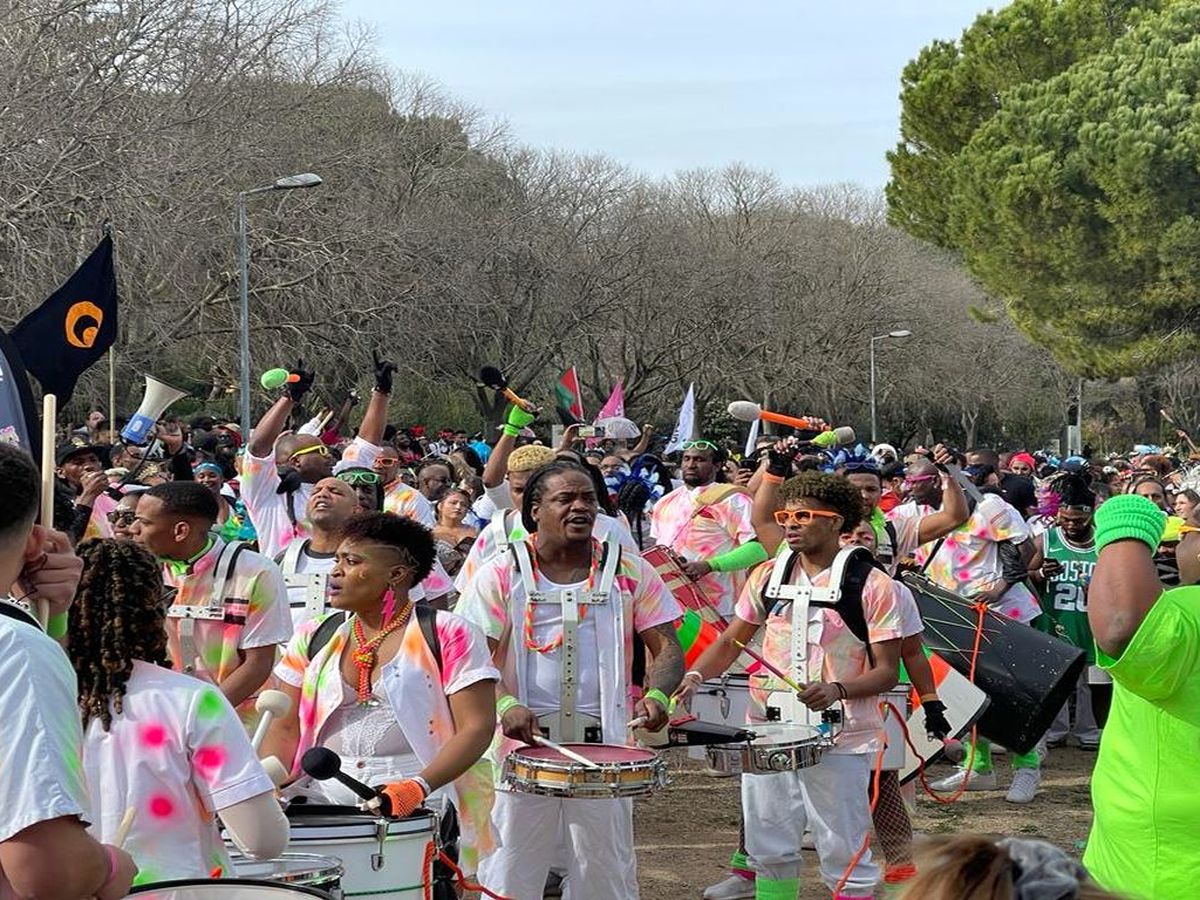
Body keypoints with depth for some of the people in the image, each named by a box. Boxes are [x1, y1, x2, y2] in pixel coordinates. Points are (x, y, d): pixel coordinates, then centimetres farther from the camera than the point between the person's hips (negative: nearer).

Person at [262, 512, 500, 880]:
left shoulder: (449, 635, 0)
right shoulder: (314, 637, 14)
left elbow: (477, 727, -6)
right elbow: (286, 728, 12)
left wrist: (420, 786, -21)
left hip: (423, 805, -4)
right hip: (323, 793, 4)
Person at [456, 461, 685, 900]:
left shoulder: (629, 572, 7)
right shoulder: (501, 574, 2)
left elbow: (666, 648, 6)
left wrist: (656, 694, -16)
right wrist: (505, 704, -22)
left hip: (603, 747, 1)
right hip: (523, 746, -1)